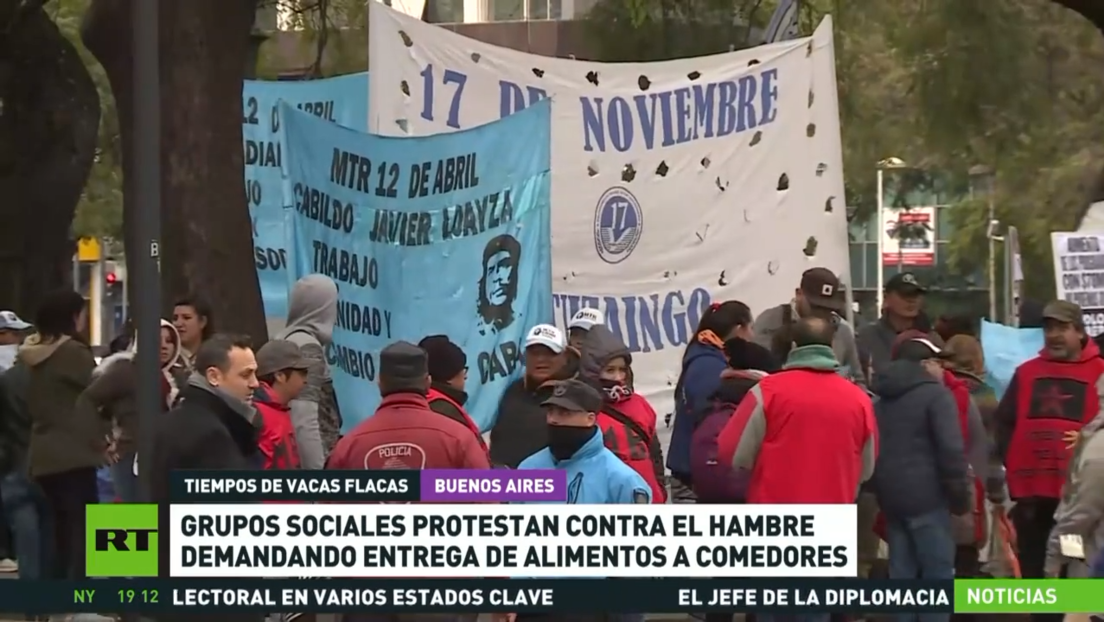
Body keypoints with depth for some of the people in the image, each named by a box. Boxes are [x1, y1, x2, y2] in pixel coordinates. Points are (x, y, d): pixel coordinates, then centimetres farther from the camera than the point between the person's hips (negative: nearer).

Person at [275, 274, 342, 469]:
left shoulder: (284, 341, 13)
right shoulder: (308, 347, -13)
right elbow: (304, 422, -21)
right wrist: (318, 476, -22)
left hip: (292, 456, 9)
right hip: (307, 458, -9)